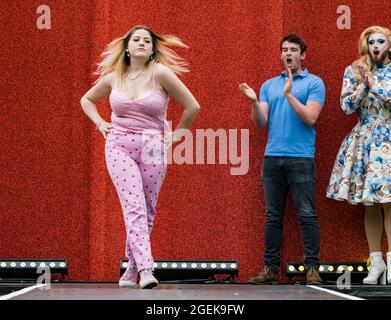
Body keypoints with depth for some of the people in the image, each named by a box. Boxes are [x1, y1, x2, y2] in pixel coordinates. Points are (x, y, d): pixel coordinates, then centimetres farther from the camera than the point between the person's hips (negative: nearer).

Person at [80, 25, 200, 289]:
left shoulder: (160, 74, -5)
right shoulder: (112, 78, 7)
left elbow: (192, 106, -1)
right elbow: (87, 100, 26)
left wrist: (176, 135, 7)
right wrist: (100, 123, 11)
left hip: (152, 150, -1)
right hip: (119, 147, 1)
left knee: (147, 211, 5)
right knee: (134, 207, -14)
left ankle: (133, 268, 20)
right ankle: (146, 269, -24)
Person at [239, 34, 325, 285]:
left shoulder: (314, 83, 3)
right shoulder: (269, 85, 16)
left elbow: (310, 118, -10)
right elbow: (261, 123, 9)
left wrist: (289, 94, -15)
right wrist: (254, 102, -8)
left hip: (301, 158, -4)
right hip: (272, 158, 4)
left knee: (307, 215, -5)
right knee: (273, 216, 6)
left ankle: (312, 268, -2)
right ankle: (271, 269, 10)